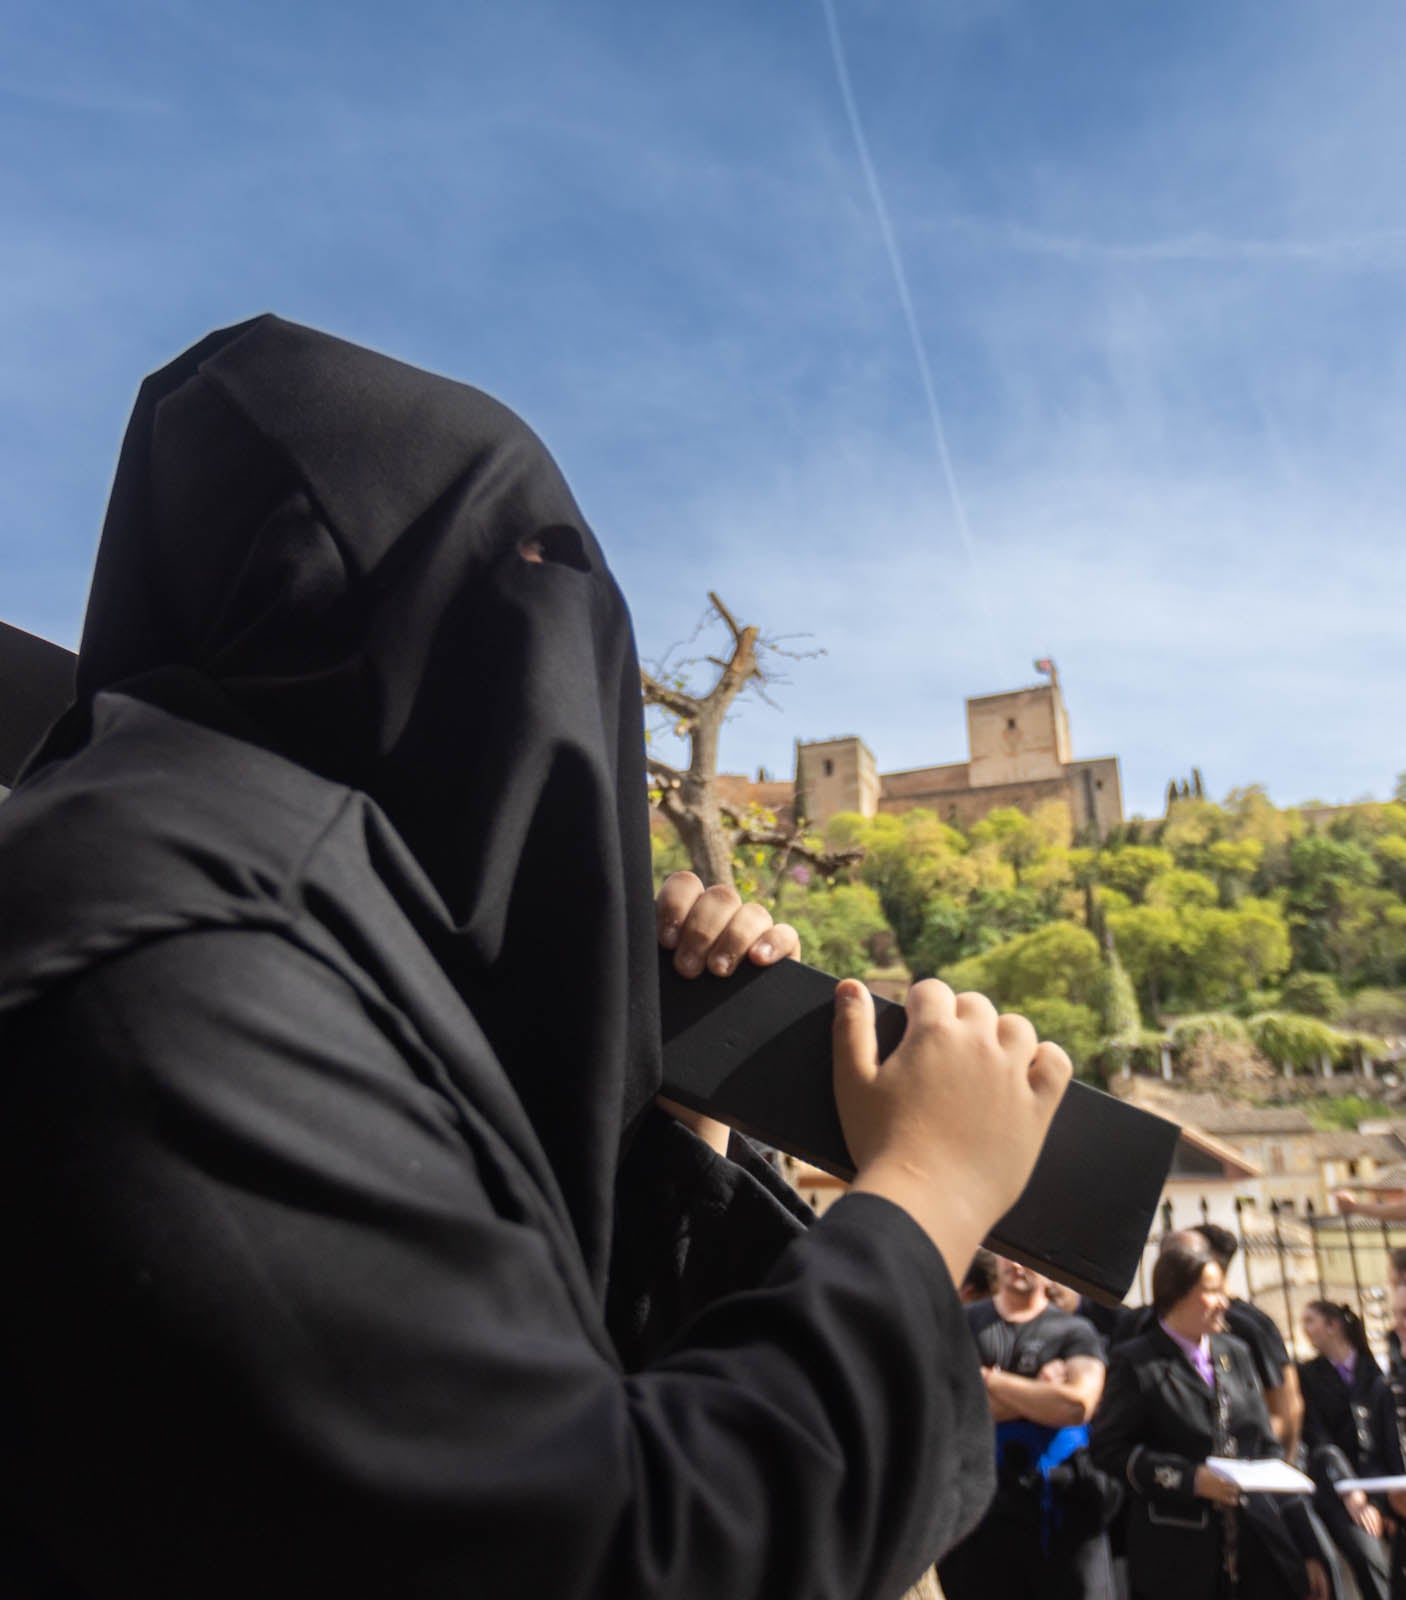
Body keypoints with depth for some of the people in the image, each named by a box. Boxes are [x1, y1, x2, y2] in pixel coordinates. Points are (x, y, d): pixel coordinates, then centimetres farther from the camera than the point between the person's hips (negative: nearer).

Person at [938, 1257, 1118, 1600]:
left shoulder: (1074, 1332, 3)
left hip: (1061, 1504, -1)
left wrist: (990, 1379, -9)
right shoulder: (963, 1323, 6)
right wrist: (1038, 1394, -10)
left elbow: (1078, 1405, -15)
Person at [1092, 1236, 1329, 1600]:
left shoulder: (1235, 1354, 13)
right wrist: (1190, 1478, -19)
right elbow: (1109, 1449, -10)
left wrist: (1307, 1549, 11)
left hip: (1258, 1549, 5)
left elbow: (1267, 1449, 14)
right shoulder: (1136, 1361, -6)